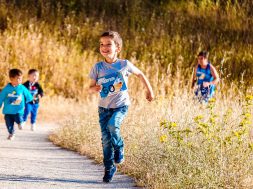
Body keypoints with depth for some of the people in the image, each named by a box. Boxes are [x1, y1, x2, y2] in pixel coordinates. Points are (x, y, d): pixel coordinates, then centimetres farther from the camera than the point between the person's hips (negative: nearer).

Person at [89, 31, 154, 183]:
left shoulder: (125, 65, -7)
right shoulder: (98, 67, -4)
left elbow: (140, 74, 10)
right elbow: (91, 87, 1)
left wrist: (149, 90, 14)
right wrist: (94, 89, -23)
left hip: (121, 105, -2)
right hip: (104, 107, 2)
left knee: (112, 126, -28)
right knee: (106, 138, 0)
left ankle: (119, 147, 3)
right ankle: (109, 168, 16)